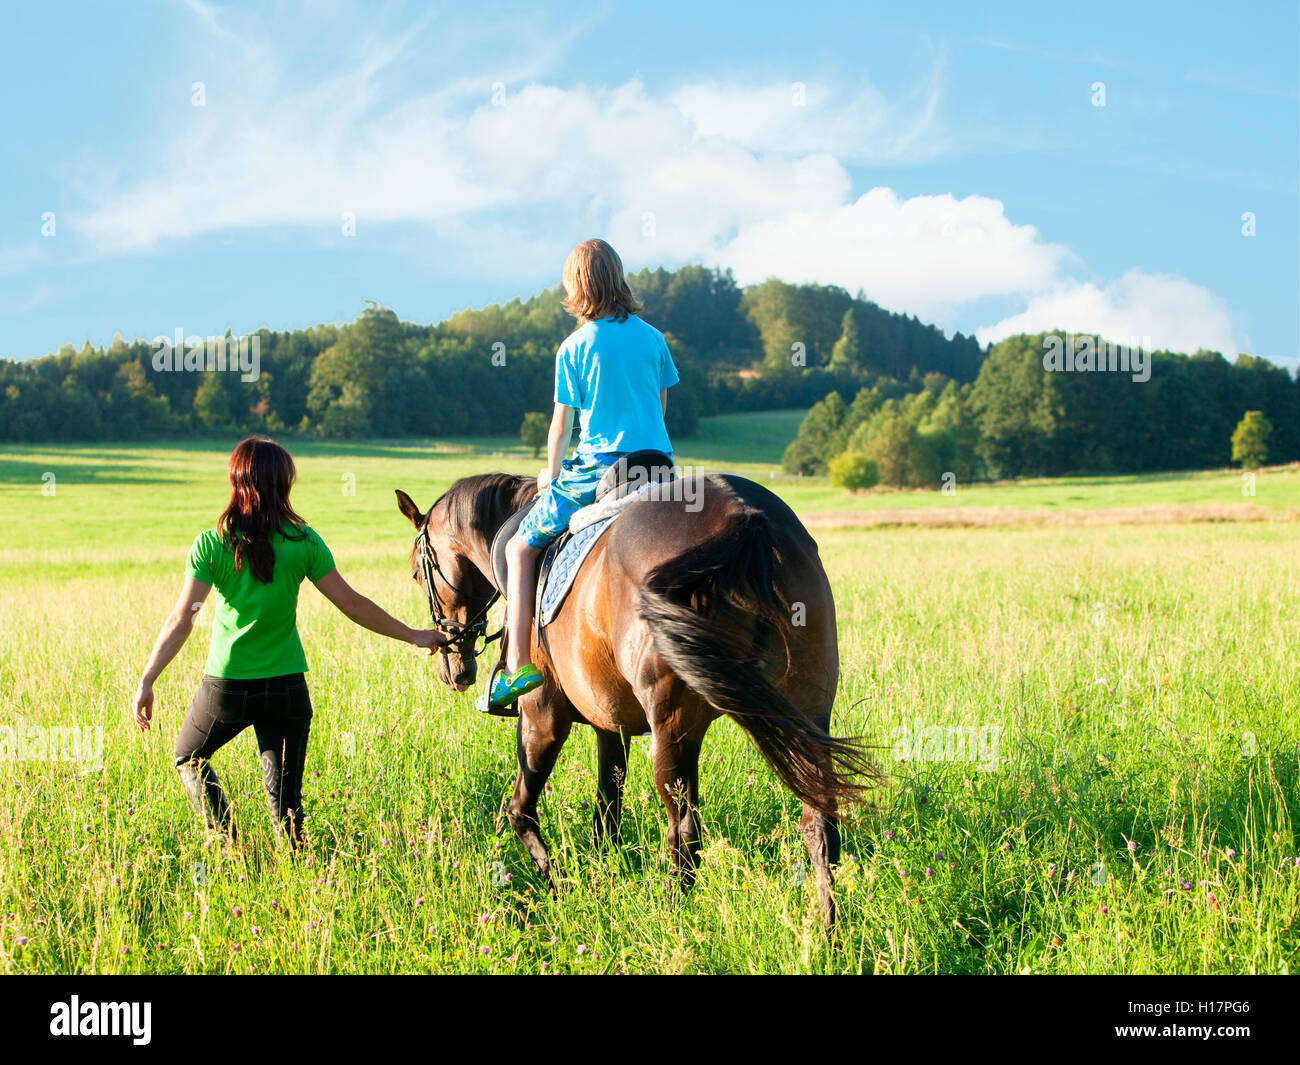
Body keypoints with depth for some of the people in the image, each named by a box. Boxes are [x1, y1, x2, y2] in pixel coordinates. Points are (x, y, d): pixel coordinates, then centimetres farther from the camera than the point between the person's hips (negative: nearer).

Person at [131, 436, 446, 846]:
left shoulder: (211, 544, -8)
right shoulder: (303, 542, -5)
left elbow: (181, 621, -11)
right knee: (285, 797, 11)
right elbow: (352, 604, -1)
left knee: (188, 758, 24)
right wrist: (412, 635, 10)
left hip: (225, 686, -1)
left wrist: (146, 681, -5)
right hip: (286, 687, 1)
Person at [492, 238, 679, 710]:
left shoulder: (574, 348, -4)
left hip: (597, 468, -4)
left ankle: (517, 665, -3)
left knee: (521, 548, 8)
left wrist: (552, 473, 19)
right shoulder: (653, 338, 8)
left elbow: (561, 425, 1)